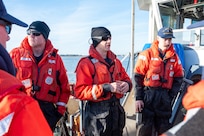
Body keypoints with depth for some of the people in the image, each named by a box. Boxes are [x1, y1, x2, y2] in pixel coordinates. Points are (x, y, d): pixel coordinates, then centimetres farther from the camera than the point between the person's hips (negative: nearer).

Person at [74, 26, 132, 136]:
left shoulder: (115, 61, 11)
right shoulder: (86, 63, -11)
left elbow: (126, 78, 20)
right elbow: (80, 91, -19)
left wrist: (127, 85, -5)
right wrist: (107, 88, -24)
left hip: (116, 109, 7)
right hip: (97, 113, -7)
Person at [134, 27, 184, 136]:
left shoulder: (174, 57, 7)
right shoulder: (147, 54, -5)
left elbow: (178, 78, 11)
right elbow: (138, 77, -7)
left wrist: (170, 96, 1)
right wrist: (138, 98, -11)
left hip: (164, 97, 4)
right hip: (148, 96, -4)